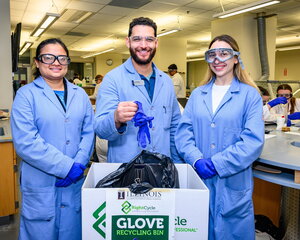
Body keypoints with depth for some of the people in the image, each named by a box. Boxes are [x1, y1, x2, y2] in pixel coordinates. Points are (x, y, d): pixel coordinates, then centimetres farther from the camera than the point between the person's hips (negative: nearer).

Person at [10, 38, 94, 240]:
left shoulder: (80, 94, 9)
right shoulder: (27, 94, -4)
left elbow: (88, 132, 4)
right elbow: (25, 142, -15)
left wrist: (79, 164, -12)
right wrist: (66, 166, -17)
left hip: (75, 181, 4)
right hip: (40, 184, -3)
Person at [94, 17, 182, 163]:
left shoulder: (166, 81, 8)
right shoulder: (112, 79, -8)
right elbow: (100, 129, -15)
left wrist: (178, 164, 9)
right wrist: (116, 119, -36)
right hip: (123, 169, -4)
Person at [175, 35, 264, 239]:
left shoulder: (250, 95, -3)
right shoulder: (197, 94, 8)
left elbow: (253, 141, -12)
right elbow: (183, 132, 1)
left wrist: (216, 163, -18)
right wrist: (197, 160, -16)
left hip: (232, 183, -3)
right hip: (197, 178, 3)